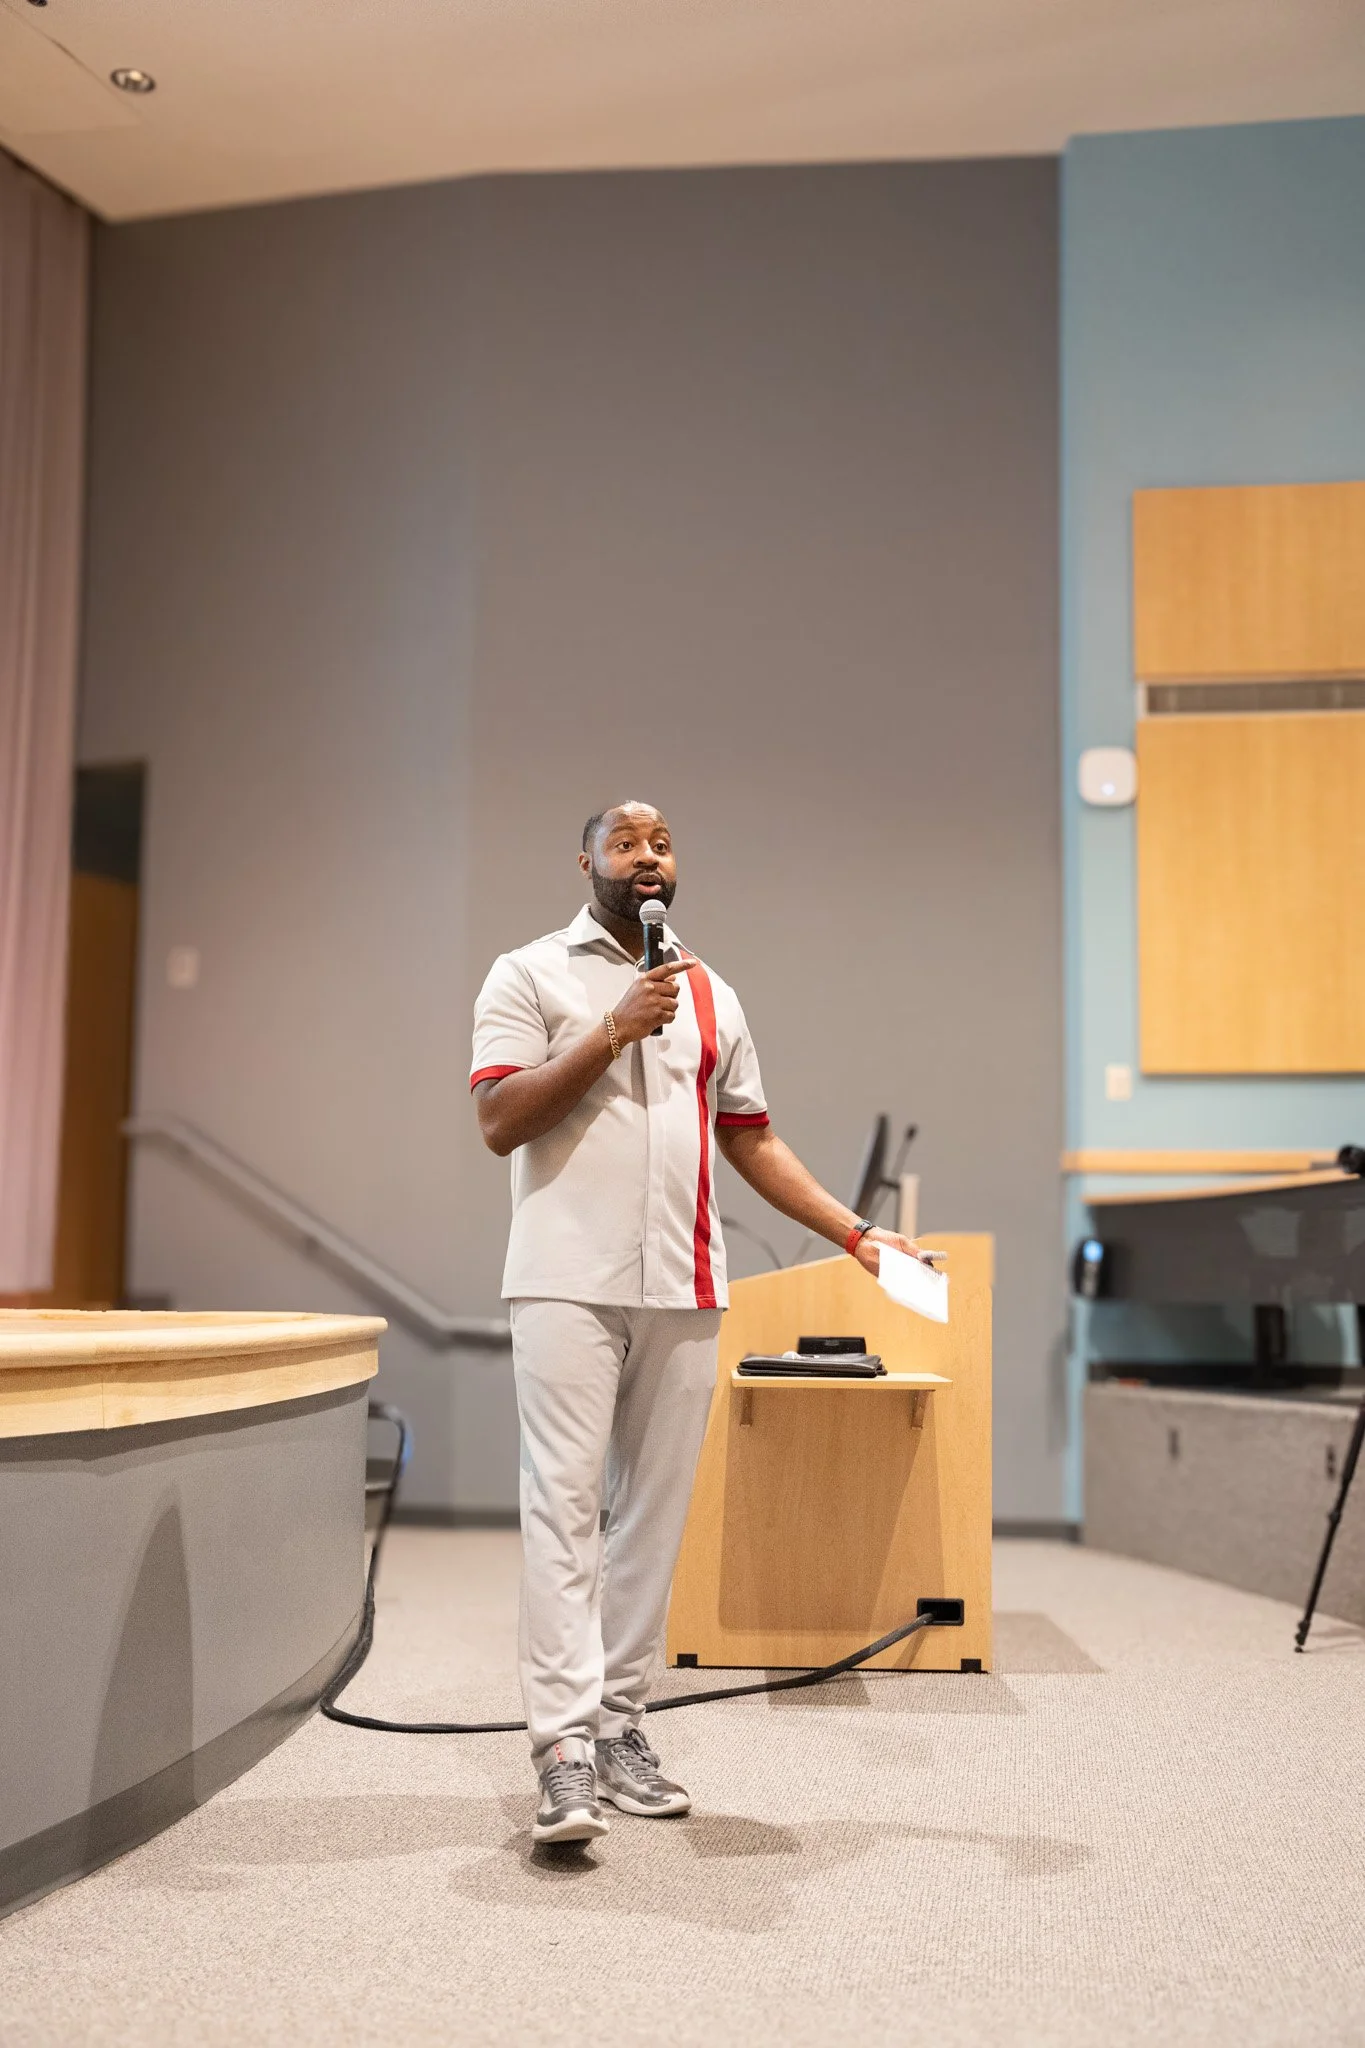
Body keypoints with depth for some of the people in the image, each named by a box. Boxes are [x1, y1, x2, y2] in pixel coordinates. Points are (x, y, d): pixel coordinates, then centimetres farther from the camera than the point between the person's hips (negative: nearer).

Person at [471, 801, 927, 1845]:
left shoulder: (712, 996, 18)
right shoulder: (530, 974, 4)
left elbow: (752, 1140, 19)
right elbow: (500, 1121, -7)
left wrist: (855, 1232, 10)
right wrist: (615, 1030, -13)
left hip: (683, 1289, 5)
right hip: (569, 1279, -4)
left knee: (656, 1510, 6)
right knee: (566, 1503, -9)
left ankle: (620, 1724, 15)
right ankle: (565, 1748, -9)